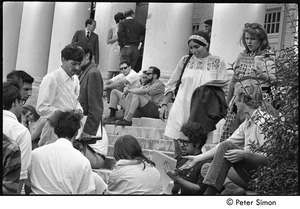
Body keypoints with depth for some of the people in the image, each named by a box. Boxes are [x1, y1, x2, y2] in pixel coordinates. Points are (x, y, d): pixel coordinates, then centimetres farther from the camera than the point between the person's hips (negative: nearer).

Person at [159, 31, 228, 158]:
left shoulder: (217, 63, 3)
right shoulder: (185, 61, 9)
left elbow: (222, 89, -1)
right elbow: (171, 85, 13)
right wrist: (164, 104, 4)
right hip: (182, 108, 2)